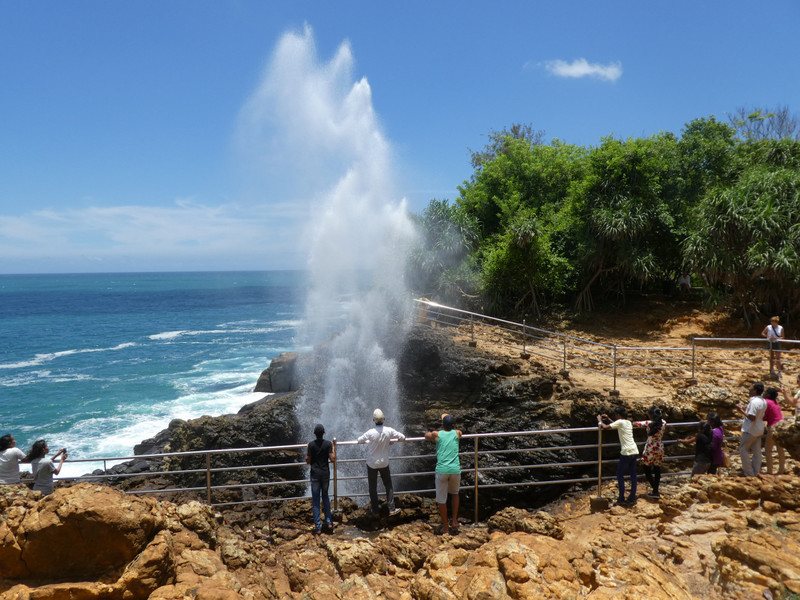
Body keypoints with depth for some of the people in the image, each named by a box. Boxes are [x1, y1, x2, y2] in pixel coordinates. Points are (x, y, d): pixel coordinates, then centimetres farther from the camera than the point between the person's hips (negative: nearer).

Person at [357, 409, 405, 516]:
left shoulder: (370, 433, -22)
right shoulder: (389, 431, -15)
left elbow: (359, 441, -6)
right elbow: (402, 437, -4)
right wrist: (390, 440, 10)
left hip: (372, 463, -2)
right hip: (384, 463, 2)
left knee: (373, 487, 12)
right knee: (388, 485, 15)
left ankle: (375, 509, 22)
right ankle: (391, 509, 16)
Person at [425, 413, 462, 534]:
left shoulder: (437, 434, 6)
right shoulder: (457, 433, 9)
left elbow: (427, 435, 28)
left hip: (442, 470, -2)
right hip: (455, 469, 2)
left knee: (441, 499, 10)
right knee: (454, 494, 26)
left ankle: (445, 526, 16)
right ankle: (454, 522, 27)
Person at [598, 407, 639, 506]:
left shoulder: (620, 422, -7)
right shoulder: (628, 422, 16)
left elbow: (605, 427, -10)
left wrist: (599, 420, 7)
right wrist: (608, 419, 33)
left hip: (627, 452, -7)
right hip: (635, 451, 7)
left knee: (620, 475, 5)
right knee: (633, 475, 12)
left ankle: (621, 499, 5)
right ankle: (632, 499, 17)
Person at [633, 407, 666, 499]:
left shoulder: (649, 423, -17)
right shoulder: (663, 423, -4)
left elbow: (638, 423, -3)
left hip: (650, 449, -5)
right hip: (660, 448, 5)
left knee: (646, 468, 9)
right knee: (657, 470, 12)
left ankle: (655, 489, 3)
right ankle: (655, 491, 16)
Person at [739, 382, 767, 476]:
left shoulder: (754, 401, -23)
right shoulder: (763, 401, 7)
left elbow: (752, 417, -26)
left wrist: (742, 410, -16)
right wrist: (747, 409, 12)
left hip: (750, 430, -9)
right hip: (759, 430, 9)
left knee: (743, 450, 2)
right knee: (757, 451, 11)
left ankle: (749, 473, 3)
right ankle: (755, 472, 17)